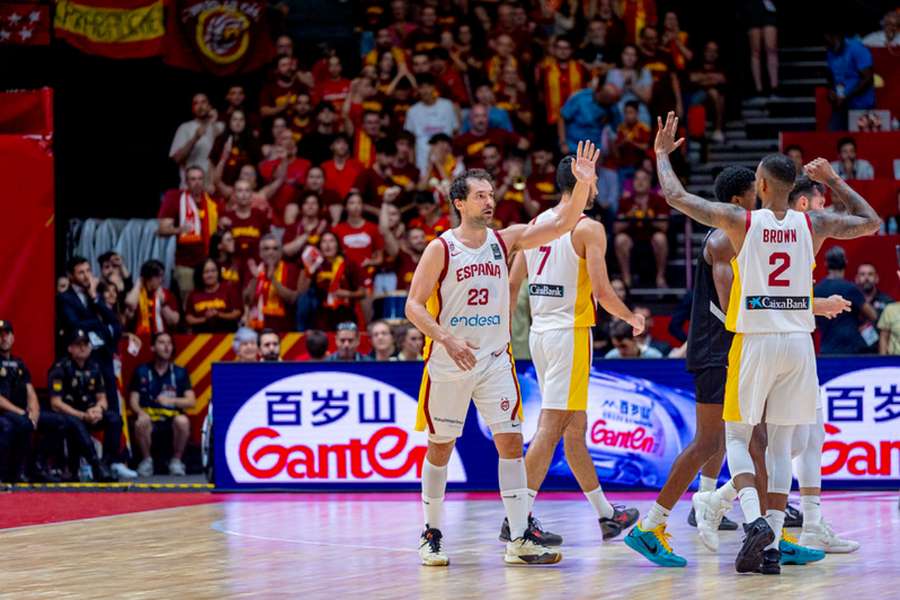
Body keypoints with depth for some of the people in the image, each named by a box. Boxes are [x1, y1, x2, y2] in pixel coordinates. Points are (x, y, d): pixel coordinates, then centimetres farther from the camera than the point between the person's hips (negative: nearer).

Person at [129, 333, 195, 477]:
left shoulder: (180, 372, 10)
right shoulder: (142, 372, 10)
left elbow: (191, 401, 1)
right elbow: (133, 401, 4)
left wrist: (171, 401, -16)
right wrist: (140, 412, -19)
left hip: (172, 417, 0)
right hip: (150, 416, 0)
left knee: (183, 421, -34)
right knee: (141, 422, -36)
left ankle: (176, 460, -10)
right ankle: (146, 460, -9)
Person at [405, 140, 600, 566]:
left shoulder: (505, 240, 2)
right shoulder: (441, 249, -8)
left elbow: (561, 224, -7)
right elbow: (414, 305, -10)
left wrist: (583, 184, -22)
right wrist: (448, 340, -23)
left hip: (495, 359, 3)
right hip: (448, 363, -3)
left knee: (510, 441, -6)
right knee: (440, 446, 6)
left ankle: (520, 539, -5)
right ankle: (431, 535, 20)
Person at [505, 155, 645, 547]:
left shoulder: (536, 225, 11)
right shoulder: (588, 228, -10)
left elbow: (512, 285, 12)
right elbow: (601, 291, -14)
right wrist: (632, 318, 3)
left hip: (540, 332, 8)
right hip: (570, 331, -8)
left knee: (575, 427, 14)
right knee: (551, 427, -9)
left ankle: (606, 514, 24)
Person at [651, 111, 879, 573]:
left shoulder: (741, 221, -6)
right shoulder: (813, 224, 2)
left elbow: (676, 196, -1)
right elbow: (871, 223, 18)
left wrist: (662, 152, 15)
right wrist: (832, 181, 25)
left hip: (756, 340, -3)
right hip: (798, 341, 3)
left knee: (737, 437, 8)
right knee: (781, 443, 10)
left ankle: (754, 521, -16)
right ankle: (773, 547, 6)